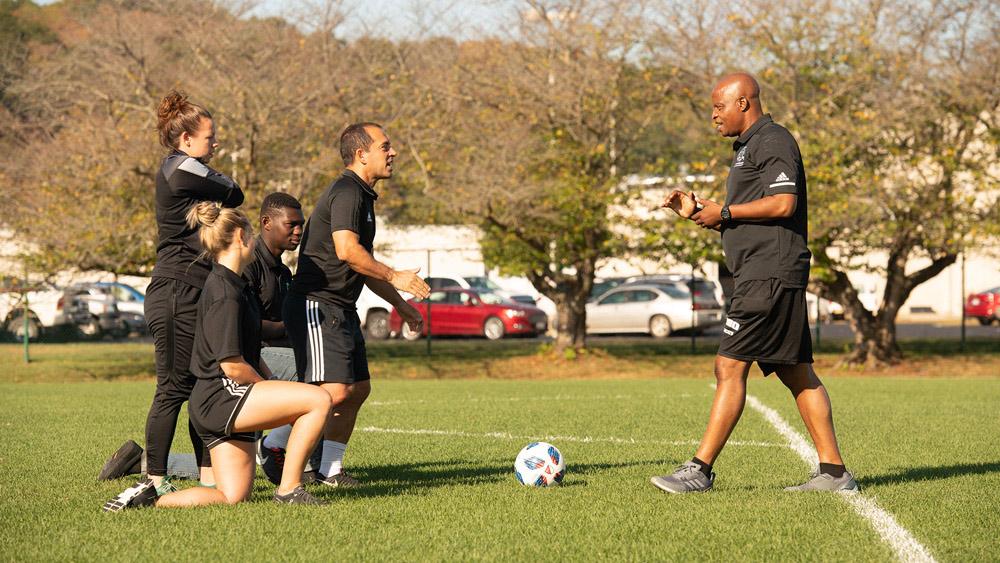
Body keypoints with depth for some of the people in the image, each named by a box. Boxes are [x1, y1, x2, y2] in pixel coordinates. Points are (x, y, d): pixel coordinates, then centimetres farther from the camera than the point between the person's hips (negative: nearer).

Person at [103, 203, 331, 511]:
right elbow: (232, 365, -20)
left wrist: (275, 385, 12)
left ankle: (149, 495, 4)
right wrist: (269, 388, -5)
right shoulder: (224, 292, -16)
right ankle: (289, 489, -14)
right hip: (218, 399, -10)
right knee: (318, 399, -19)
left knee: (233, 497, 4)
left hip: (228, 404, 10)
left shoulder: (237, 286, 17)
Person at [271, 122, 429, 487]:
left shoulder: (362, 196, 20)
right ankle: (273, 444, -6)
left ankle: (330, 468, 17)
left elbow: (363, 264, 29)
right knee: (334, 391, -18)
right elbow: (347, 251, -27)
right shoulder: (346, 193, -13)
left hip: (342, 310, 11)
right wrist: (394, 277, -18)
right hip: (317, 305, -11)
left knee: (359, 388, 10)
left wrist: (400, 305, 30)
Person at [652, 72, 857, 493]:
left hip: (770, 276, -11)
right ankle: (833, 472, 8)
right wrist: (697, 211, 12)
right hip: (763, 275, 11)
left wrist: (724, 211, -12)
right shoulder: (747, 147, 24)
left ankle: (699, 470, -10)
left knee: (730, 367, -11)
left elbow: (783, 203, -21)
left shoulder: (772, 141, -8)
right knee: (796, 373, 8)